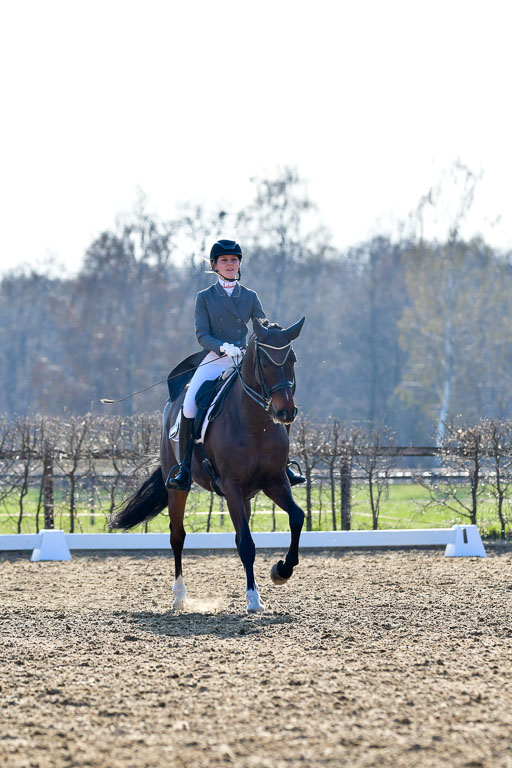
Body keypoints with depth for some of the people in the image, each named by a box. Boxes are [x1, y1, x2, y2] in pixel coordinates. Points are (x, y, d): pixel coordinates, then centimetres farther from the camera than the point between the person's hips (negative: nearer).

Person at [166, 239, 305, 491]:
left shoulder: (250, 297, 12)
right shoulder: (204, 298, 6)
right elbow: (202, 335, -2)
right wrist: (223, 347, -21)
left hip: (243, 362, 2)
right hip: (213, 360, -2)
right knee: (189, 406, -26)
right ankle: (184, 470, -18)